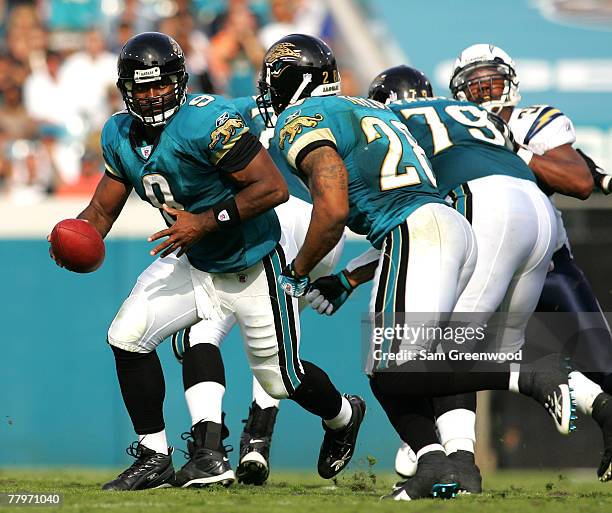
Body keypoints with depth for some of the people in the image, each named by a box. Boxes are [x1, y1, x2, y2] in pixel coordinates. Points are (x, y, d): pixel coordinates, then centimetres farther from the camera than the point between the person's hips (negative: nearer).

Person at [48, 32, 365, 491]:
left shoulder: (208, 121, -29)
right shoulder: (121, 135, -5)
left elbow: (274, 188, -30)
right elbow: (103, 210, 2)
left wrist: (206, 222, -34)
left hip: (255, 265, -6)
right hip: (192, 262, 6)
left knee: (282, 379, 7)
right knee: (127, 336, -10)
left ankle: (344, 415, 43)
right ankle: (153, 459, 3)